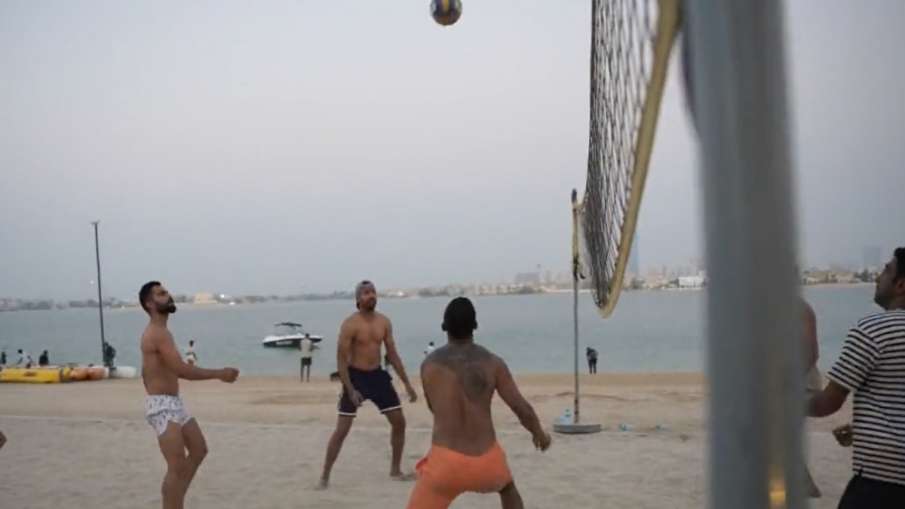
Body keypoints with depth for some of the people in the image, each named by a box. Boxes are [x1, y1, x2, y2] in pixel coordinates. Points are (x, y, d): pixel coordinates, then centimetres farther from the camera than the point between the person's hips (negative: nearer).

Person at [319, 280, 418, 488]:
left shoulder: (384, 322, 2)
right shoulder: (350, 325, -16)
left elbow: (393, 354, 8)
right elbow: (341, 359, -15)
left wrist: (407, 383, 6)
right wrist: (350, 390, -22)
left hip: (377, 375, 6)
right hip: (356, 376, -6)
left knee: (399, 422, 7)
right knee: (342, 430, -6)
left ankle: (395, 470, 22)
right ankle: (325, 476, 6)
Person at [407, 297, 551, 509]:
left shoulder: (429, 365, 0)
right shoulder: (492, 363, -1)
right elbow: (522, 409, 0)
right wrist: (540, 434, 21)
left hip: (446, 462, -2)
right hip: (486, 461, 2)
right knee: (508, 488, 35)